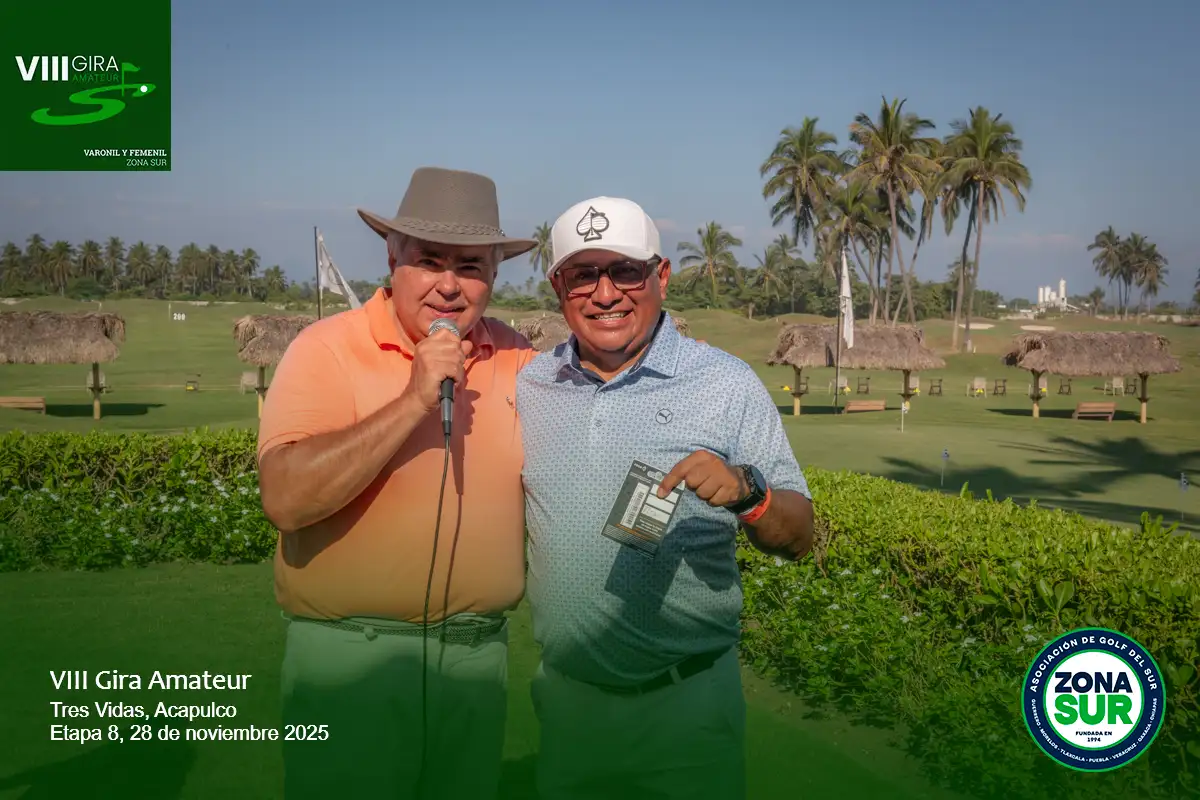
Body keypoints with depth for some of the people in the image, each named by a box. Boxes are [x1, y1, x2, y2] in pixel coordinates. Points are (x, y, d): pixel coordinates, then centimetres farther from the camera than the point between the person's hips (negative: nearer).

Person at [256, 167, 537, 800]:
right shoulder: (328, 349, -11)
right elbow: (285, 499, -23)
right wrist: (414, 401, -25)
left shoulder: (518, 361, 2)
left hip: (480, 654, 4)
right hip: (350, 656, -4)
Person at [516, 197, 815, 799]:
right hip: (565, 694, 3)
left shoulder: (727, 384, -8)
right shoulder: (528, 385, 1)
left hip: (686, 703, -3)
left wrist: (747, 492, -27)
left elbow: (797, 539, -8)